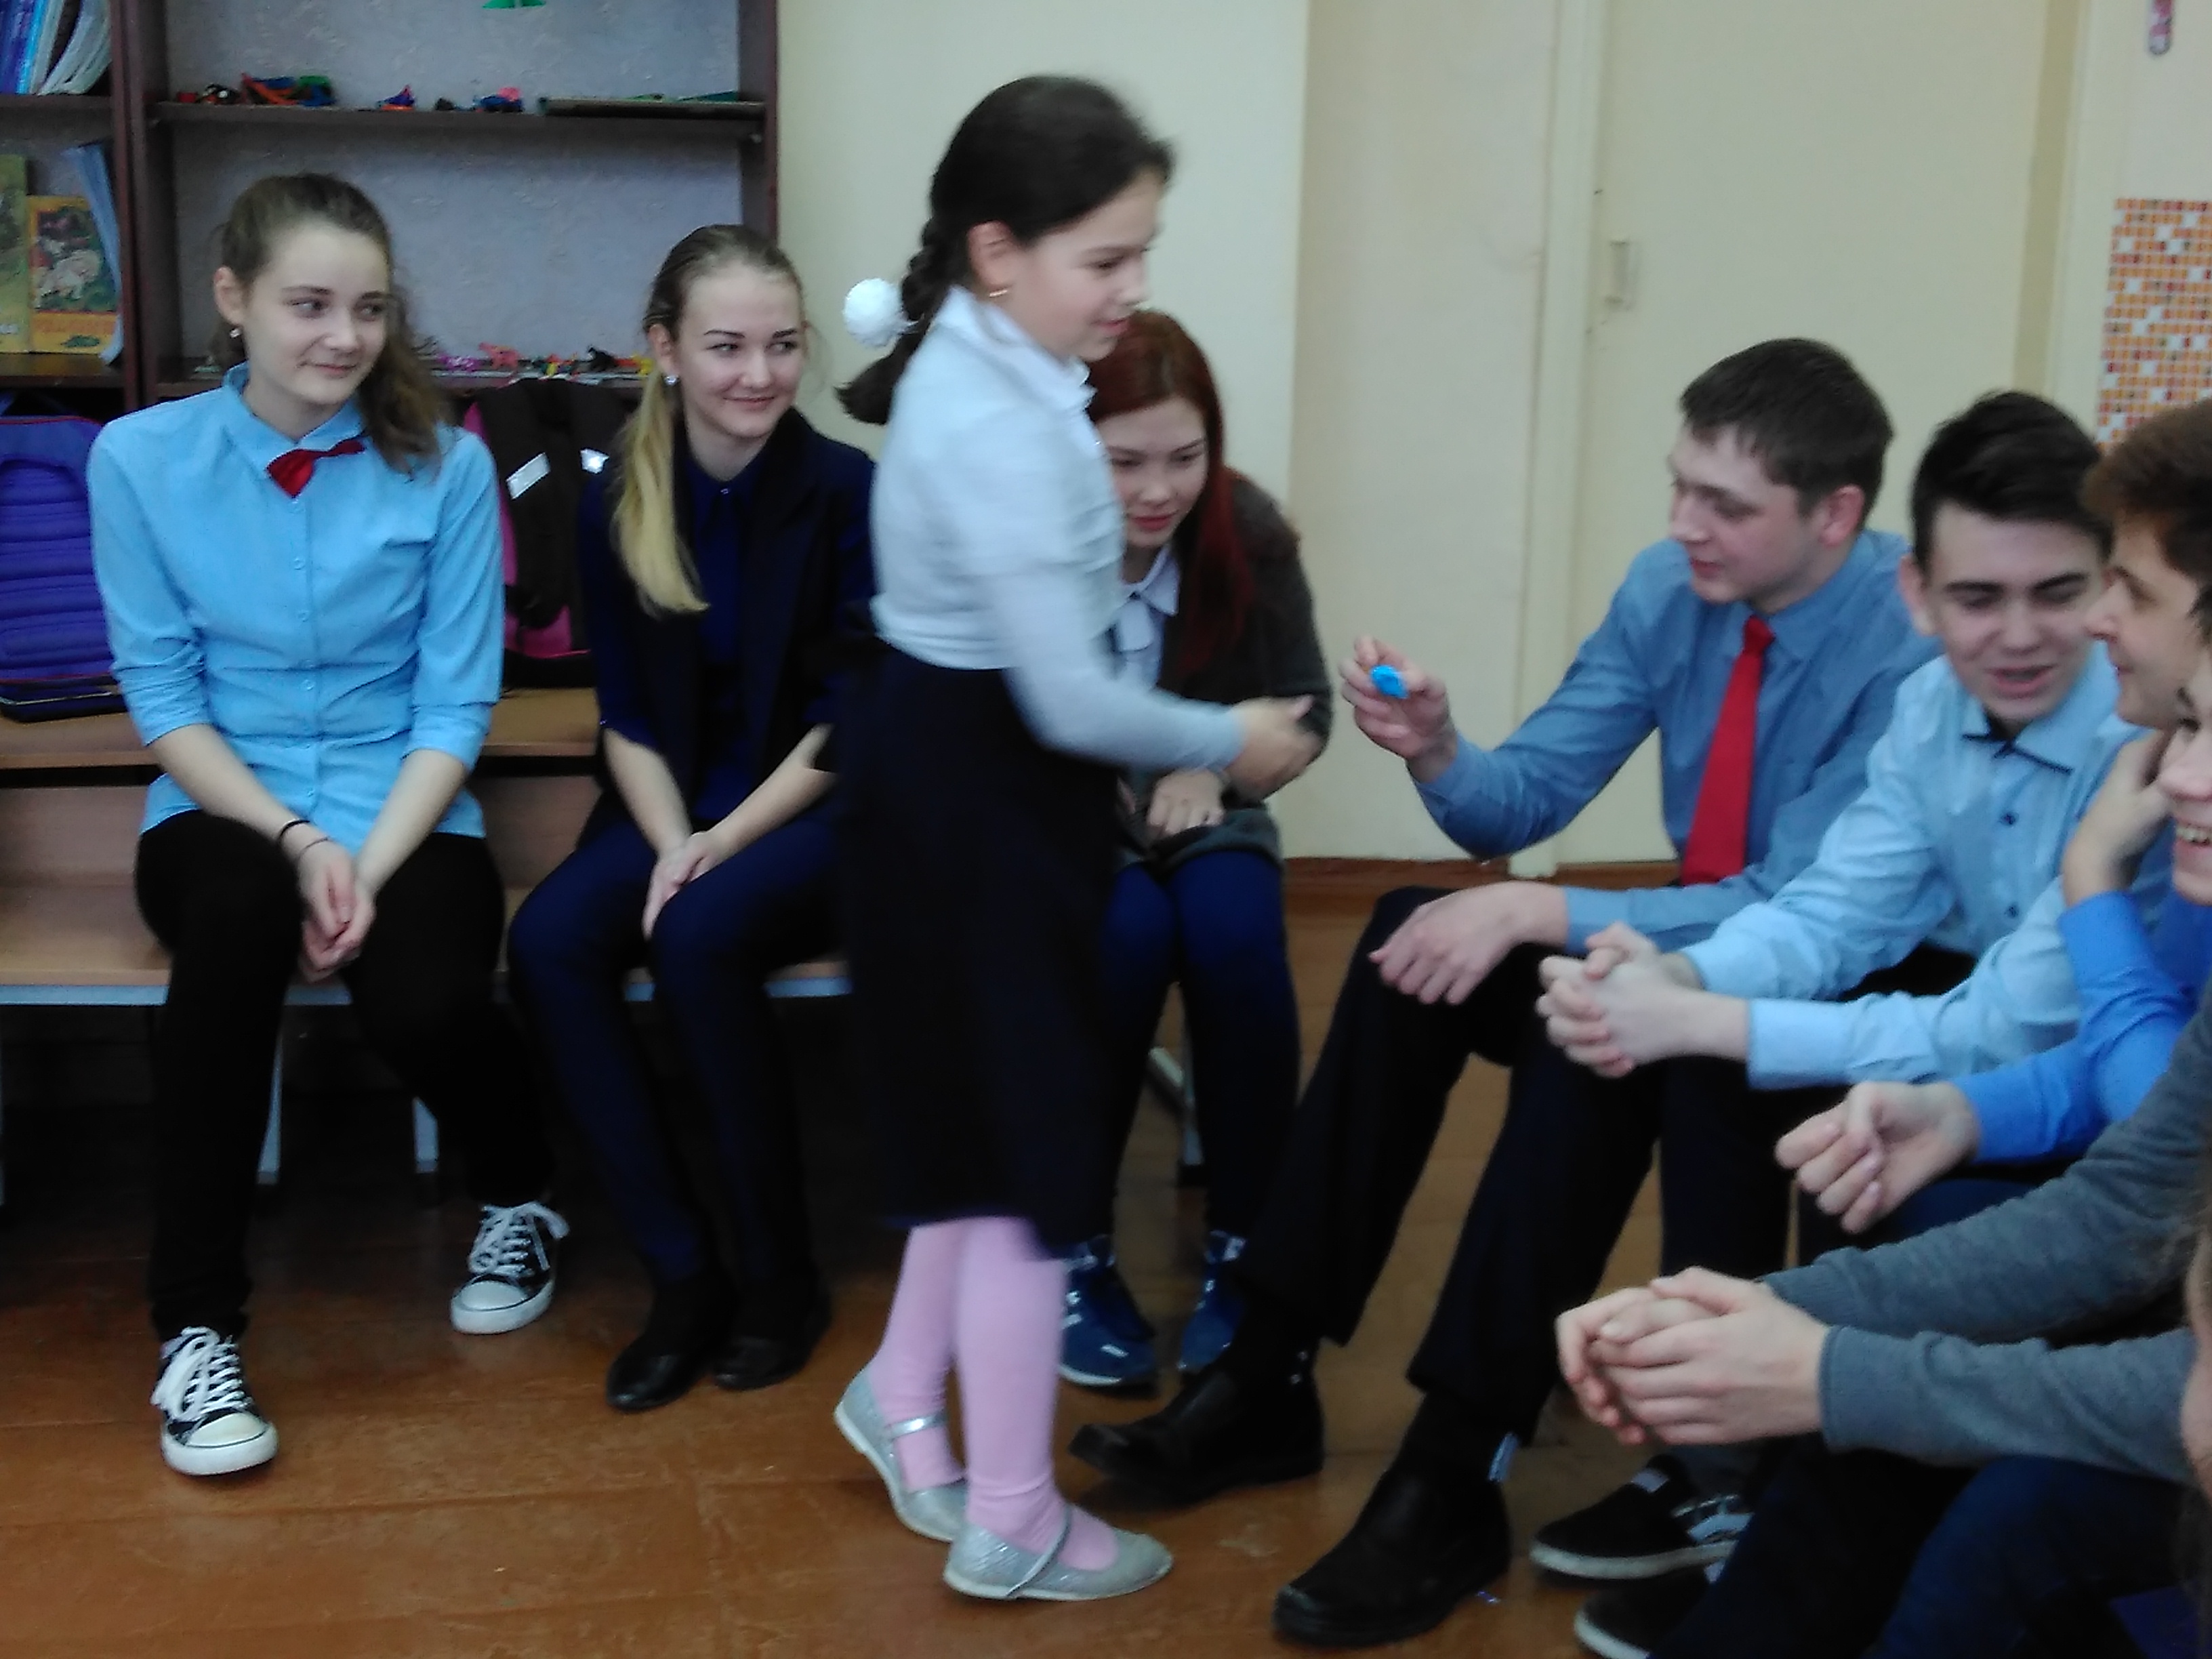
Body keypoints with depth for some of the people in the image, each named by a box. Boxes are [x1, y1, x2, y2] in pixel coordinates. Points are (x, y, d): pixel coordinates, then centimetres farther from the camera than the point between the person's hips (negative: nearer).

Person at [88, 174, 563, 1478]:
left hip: (404, 811, 0)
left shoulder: (446, 465, -2)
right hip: (223, 810, 0)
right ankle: (197, 1329, -25)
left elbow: (456, 704, -4)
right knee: (239, 908, -36)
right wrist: (297, 840, -15)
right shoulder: (142, 459, -2)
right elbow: (163, 697, -2)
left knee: (425, 999, -30)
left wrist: (370, 865, -18)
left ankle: (521, 1198, 9)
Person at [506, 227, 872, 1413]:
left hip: (814, 814, -3)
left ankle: (780, 1274, -13)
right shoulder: (618, 504, 2)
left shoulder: (848, 493, -8)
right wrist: (672, 841, -15)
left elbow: (850, 720, -9)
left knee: (701, 937, -32)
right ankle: (681, 1276, -16)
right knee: (549, 941, -25)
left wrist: (728, 841, -19)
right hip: (675, 808, 4)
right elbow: (627, 717, 3)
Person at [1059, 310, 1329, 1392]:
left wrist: (1212, 767, -19)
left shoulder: (1248, 529, -11)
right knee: (1128, 934, -34)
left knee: (1236, 933, -30)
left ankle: (1242, 1254, -12)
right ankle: (1075, 1254, -16)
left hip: (1202, 812, 2)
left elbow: (1305, 710, 0)